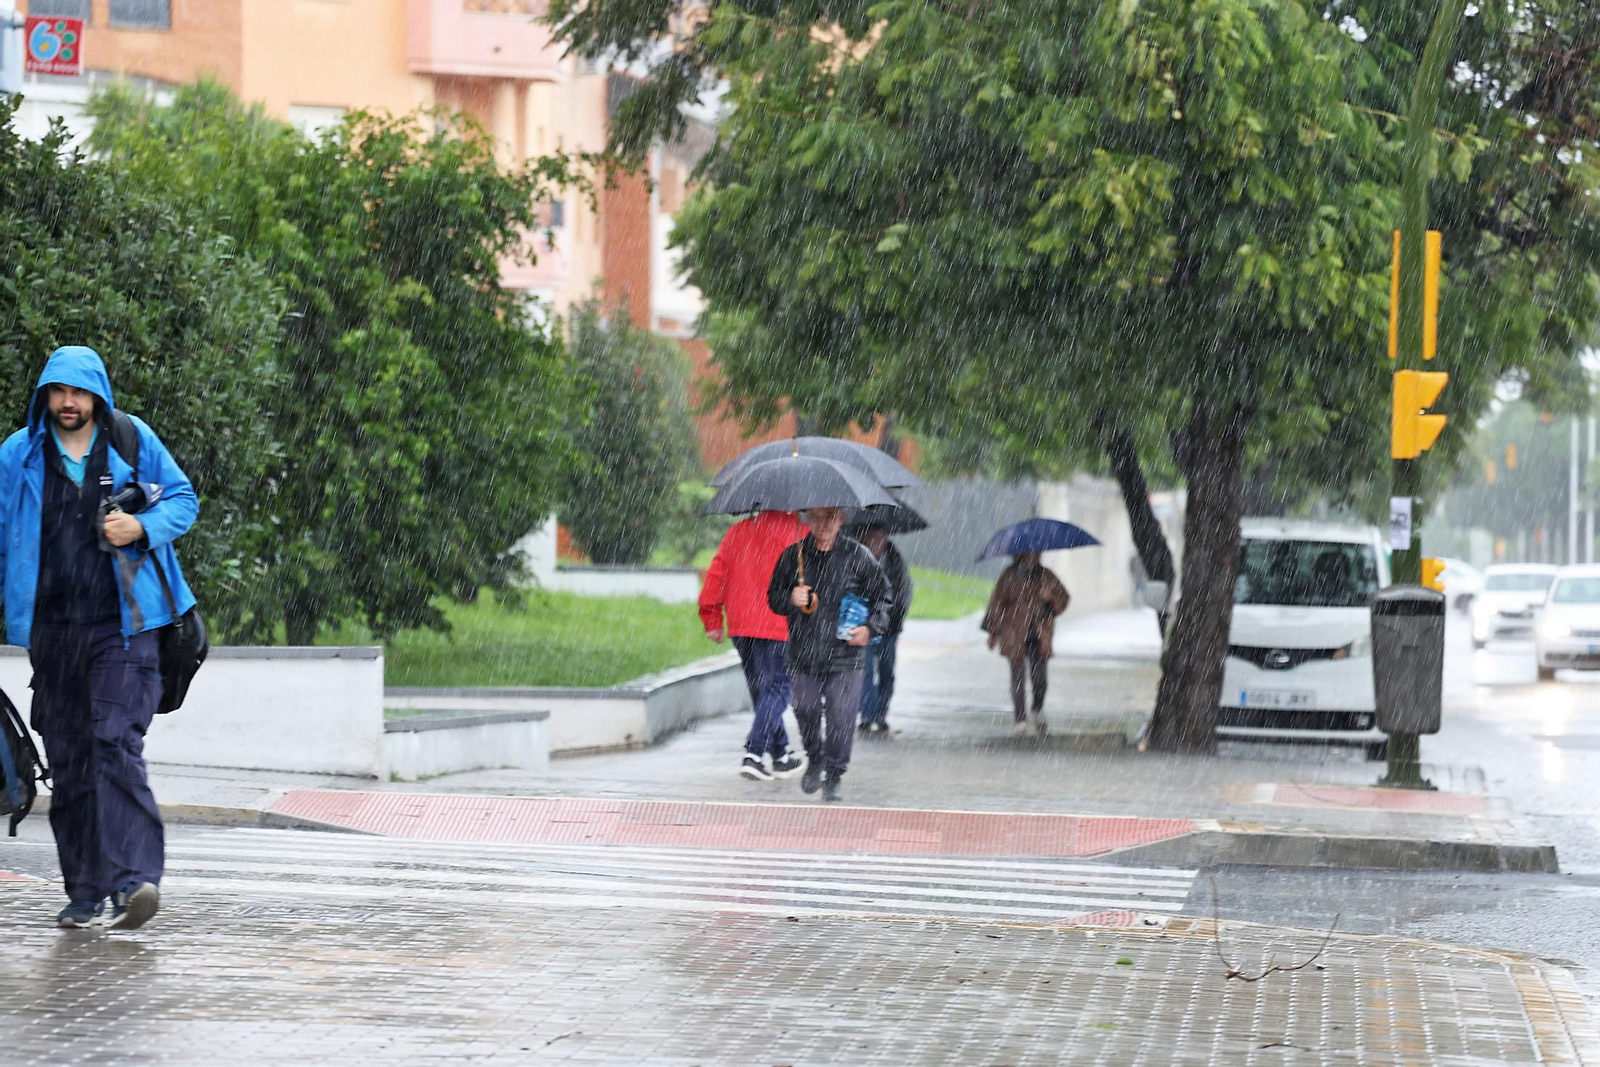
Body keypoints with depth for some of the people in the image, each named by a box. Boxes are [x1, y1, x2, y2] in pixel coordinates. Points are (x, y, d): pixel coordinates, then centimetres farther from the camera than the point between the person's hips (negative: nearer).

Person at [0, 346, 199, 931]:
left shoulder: (134, 442, 4)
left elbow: (183, 499, 11)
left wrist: (143, 527, -9)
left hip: (123, 624, -3)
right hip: (52, 629, 3)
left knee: (116, 742, -18)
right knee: (68, 760, 5)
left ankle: (133, 878, -25)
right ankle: (85, 893, 12)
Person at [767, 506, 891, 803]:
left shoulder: (858, 556, 1)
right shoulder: (793, 556, 6)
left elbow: (881, 596, 9)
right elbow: (773, 597, 13)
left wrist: (871, 628, -7)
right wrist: (790, 599, -9)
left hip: (844, 655, -2)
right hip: (803, 654, 2)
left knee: (842, 718, -6)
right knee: (805, 710, 3)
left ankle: (834, 778, 8)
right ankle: (814, 758, 32)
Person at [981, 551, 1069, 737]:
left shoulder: (1044, 575, 8)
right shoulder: (1009, 576, 1)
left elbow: (1063, 597, 14)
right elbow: (997, 602, 3)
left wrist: (1050, 598, -10)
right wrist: (993, 632, 1)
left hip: (1040, 636, 2)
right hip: (1015, 636, -2)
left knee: (1040, 678, -1)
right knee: (1018, 678, -6)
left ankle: (1038, 712, 28)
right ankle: (1021, 722, -2)